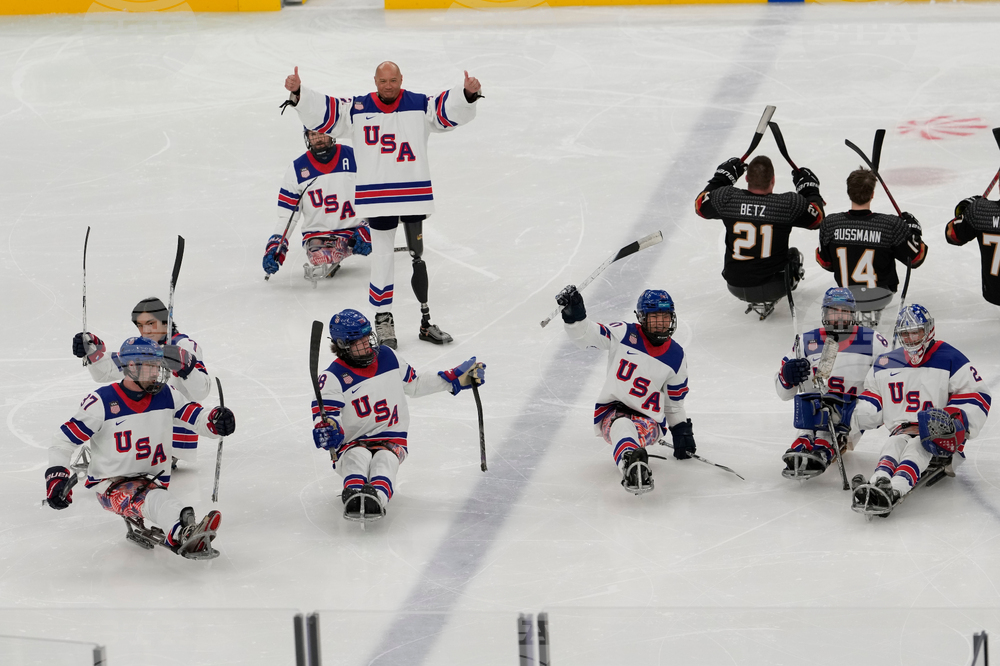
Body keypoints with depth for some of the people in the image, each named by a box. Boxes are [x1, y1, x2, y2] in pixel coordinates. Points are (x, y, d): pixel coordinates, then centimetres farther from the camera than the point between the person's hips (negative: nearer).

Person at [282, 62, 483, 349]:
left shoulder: (420, 106, 1)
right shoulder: (357, 110, 1)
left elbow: (451, 110, -8)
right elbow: (321, 112, -2)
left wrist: (468, 93, -28)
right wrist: (298, 93, -17)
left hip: (414, 194, 1)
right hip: (376, 195, -1)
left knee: (417, 257, 10)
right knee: (382, 257, 4)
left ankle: (425, 321, 17)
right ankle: (383, 320, 13)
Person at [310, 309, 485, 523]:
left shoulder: (387, 357, 7)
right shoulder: (333, 378, -7)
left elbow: (414, 385, 21)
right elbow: (324, 414, -17)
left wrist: (455, 379, 15)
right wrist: (325, 431, -42)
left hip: (390, 440, 2)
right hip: (351, 443, -2)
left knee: (384, 459, -33)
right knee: (358, 457, -37)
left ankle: (377, 497, -63)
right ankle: (353, 498, -64)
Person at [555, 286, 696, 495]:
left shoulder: (676, 357, 4)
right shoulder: (624, 335, -4)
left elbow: (674, 400, 18)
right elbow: (585, 335, -11)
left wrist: (681, 431, 18)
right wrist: (575, 313, -30)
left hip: (649, 419, 3)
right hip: (611, 413, -3)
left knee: (640, 430, -37)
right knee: (622, 426, -40)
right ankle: (632, 467, -65)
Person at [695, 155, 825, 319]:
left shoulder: (726, 198, -13)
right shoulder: (789, 204, -19)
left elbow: (700, 204, 10)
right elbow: (817, 218, 1)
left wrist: (722, 176, 23)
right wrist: (809, 186, 16)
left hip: (735, 287, 1)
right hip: (772, 287, -1)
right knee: (793, 255, 30)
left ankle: (755, 301, 17)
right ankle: (768, 299, 13)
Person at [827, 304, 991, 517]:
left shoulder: (951, 360, 0)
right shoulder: (885, 365, 15)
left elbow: (977, 397, -5)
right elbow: (870, 407, 20)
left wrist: (956, 420, -22)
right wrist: (844, 410, 0)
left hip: (942, 439, -4)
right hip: (903, 432, 4)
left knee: (917, 447, -35)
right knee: (894, 445, -30)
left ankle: (894, 491, -65)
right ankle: (878, 484, -63)